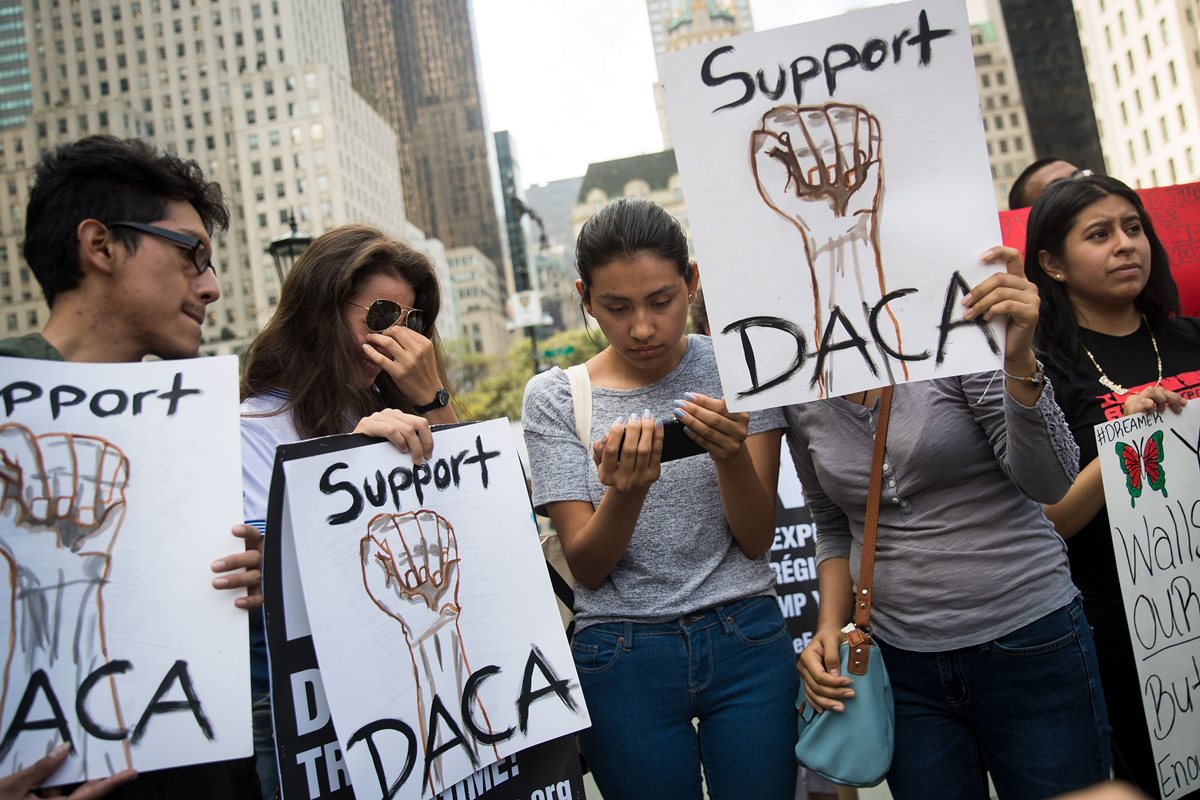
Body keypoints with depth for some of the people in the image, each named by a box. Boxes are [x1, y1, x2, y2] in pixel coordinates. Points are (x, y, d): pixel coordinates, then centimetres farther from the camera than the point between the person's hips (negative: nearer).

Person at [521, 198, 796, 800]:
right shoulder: (553, 398, -5)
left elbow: (757, 540, -4)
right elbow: (587, 568, -8)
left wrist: (732, 457, -24)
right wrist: (624, 492, -28)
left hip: (745, 642, 1)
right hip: (621, 659, 0)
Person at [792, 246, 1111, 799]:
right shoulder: (801, 399, 0)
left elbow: (1048, 483, -17)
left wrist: (1019, 360, -31)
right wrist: (830, 627, -3)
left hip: (1029, 647, -3)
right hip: (902, 666, 3)